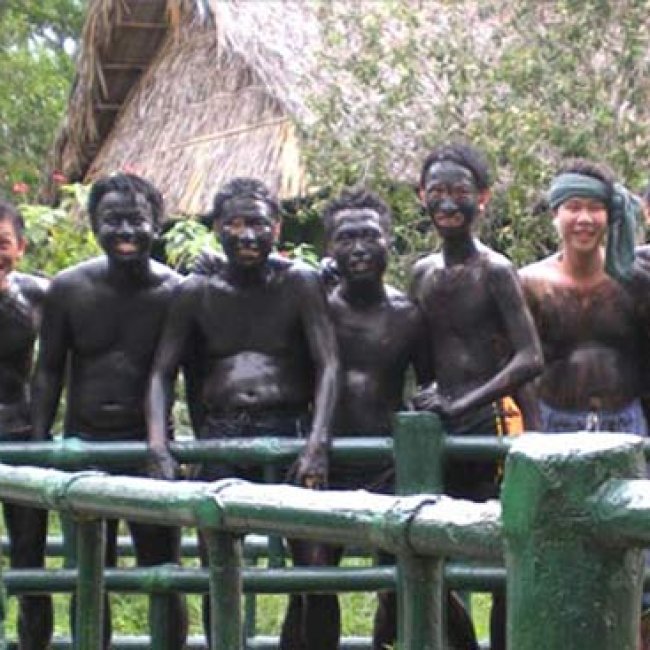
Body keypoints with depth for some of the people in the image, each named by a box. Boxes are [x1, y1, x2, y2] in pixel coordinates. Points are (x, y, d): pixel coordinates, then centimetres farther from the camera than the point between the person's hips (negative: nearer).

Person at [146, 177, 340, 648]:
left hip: (290, 429, -2)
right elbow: (162, 372, 6)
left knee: (313, 560, -12)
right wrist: (158, 444, -11)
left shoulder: (298, 283, 4)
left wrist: (318, 443, -20)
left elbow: (328, 365, -5)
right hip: (220, 437, 2)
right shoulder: (197, 292, 10)